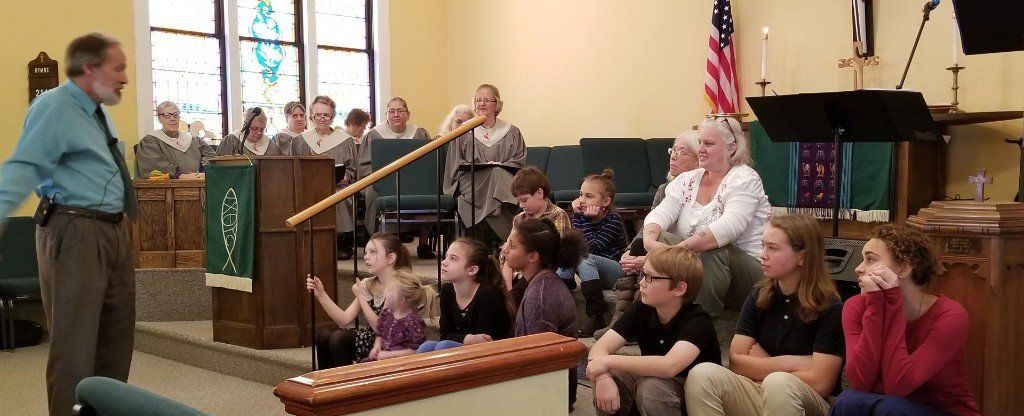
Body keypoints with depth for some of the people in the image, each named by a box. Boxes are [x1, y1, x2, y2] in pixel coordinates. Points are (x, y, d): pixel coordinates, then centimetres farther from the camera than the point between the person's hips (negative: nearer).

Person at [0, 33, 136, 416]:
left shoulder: (98, 112, 16)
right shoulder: (53, 107, -12)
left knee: (117, 335, 17)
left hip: (113, 232, 10)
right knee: (74, 340, -5)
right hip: (75, 234, -9)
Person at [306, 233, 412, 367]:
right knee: (323, 336, -7)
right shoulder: (368, 285, 6)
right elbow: (344, 320, -3)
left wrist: (361, 297, -17)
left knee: (339, 338, -20)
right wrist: (320, 294, -10)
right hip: (372, 339, 7)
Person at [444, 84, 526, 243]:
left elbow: (519, 160, 9)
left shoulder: (511, 133, 17)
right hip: (472, 183, -1)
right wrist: (480, 167, -8)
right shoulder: (463, 133, 17)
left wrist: (499, 166, -9)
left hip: (503, 181, 1)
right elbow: (456, 164, 8)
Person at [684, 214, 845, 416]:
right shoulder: (758, 297, 7)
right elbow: (736, 361, 1)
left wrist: (759, 366, -4)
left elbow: (820, 383, -14)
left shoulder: (830, 308, -7)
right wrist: (788, 363, -10)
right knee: (702, 374, -23)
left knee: (777, 384, -38)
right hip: (756, 396, 4)